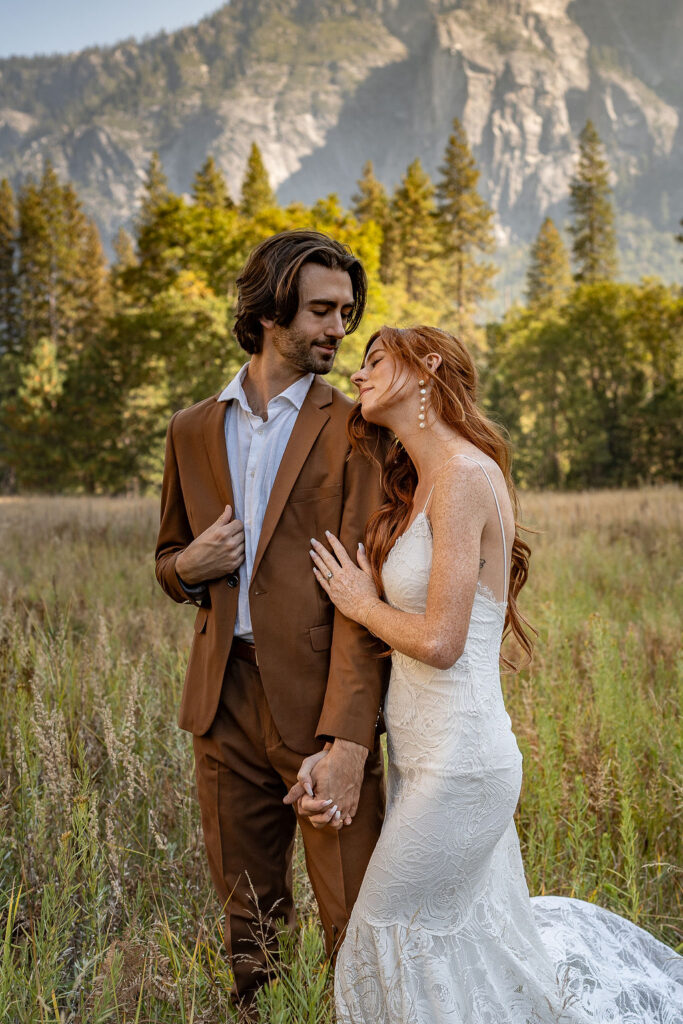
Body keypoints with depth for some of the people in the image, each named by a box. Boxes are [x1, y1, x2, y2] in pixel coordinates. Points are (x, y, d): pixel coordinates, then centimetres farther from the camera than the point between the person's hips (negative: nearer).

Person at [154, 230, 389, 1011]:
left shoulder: (354, 431, -2)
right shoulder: (194, 431, 11)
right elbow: (167, 561, 22)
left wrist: (348, 739, -21)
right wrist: (188, 565, -4)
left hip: (319, 700, -4)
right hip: (225, 699, 4)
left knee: (355, 929, 0)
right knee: (248, 924, 16)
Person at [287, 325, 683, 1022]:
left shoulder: (465, 474, -18)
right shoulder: (418, 484, 10)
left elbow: (439, 642, -22)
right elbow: (413, 639, 10)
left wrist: (360, 603, -5)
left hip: (456, 761, -9)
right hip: (426, 750, 9)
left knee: (392, 937, 6)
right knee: (487, 930, 19)